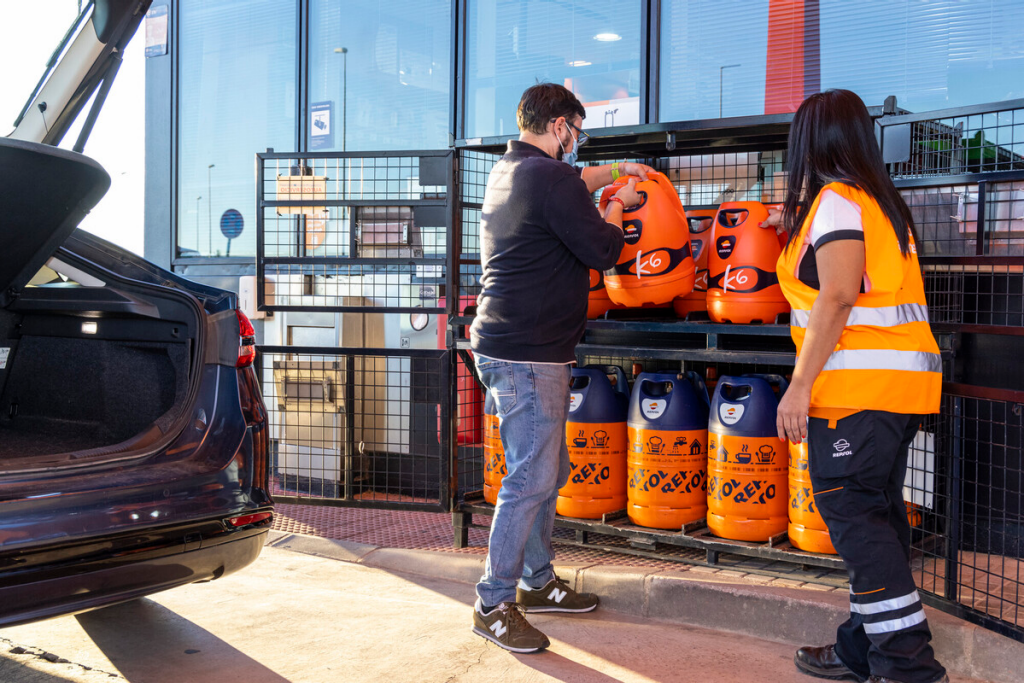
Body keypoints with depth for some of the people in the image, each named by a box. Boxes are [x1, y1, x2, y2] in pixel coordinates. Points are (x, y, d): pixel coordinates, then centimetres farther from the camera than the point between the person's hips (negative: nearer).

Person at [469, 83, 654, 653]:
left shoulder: (506, 171, 15)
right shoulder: (550, 178, -15)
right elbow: (603, 250, -11)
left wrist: (612, 173, 36)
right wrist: (617, 206, 7)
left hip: (507, 344, 11)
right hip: (530, 354, -11)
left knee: (549, 471, 18)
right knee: (531, 479, -5)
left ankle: (538, 582, 29)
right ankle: (494, 604, 4)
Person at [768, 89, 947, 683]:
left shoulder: (835, 200, -8)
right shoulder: (881, 199, 19)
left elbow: (838, 297, -19)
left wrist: (800, 385, -20)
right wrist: (797, 225, 45)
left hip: (861, 384, -9)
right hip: (902, 381, 9)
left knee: (851, 512, -6)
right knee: (878, 513, 11)